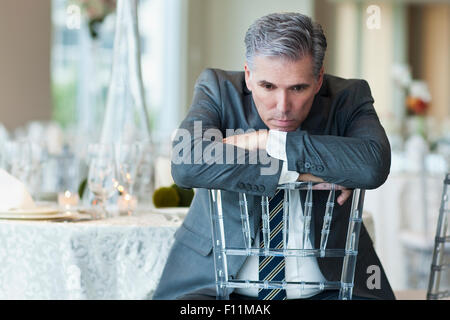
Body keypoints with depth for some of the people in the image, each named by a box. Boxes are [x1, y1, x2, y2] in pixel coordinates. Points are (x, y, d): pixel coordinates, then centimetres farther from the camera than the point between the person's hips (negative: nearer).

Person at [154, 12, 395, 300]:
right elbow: (185, 165, -22)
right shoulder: (218, 89, -4)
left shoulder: (348, 98, -2)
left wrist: (270, 142, -20)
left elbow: (374, 166, -23)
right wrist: (300, 174, -22)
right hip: (218, 279, -1)